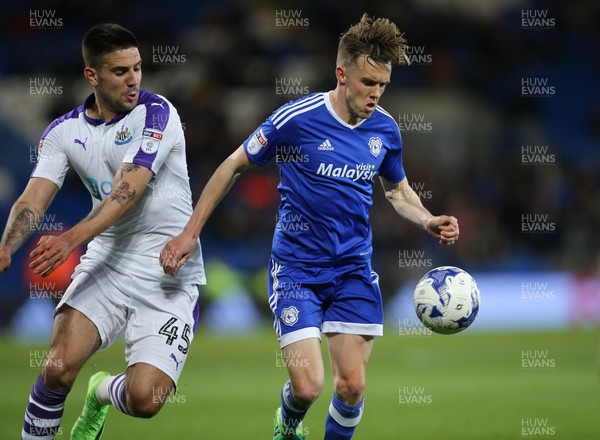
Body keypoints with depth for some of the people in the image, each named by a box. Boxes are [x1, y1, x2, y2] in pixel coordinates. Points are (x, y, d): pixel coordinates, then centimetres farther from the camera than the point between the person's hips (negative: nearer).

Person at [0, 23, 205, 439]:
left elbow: (128, 190, -22)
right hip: (107, 262, 3)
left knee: (144, 399, -13)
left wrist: (72, 238, -35)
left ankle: (103, 393, 24)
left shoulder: (157, 113, -10)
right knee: (58, 368, -20)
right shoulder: (64, 131, 4)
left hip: (168, 274, -3)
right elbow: (35, 198, -4)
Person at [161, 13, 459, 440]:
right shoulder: (296, 118, -14)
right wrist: (191, 232, -4)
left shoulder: (384, 128, 0)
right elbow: (234, 166, -3)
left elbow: (397, 189, 18)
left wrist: (430, 222, -2)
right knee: (308, 386, -12)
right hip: (297, 267, -4)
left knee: (352, 385, -3)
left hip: (354, 269, 4)